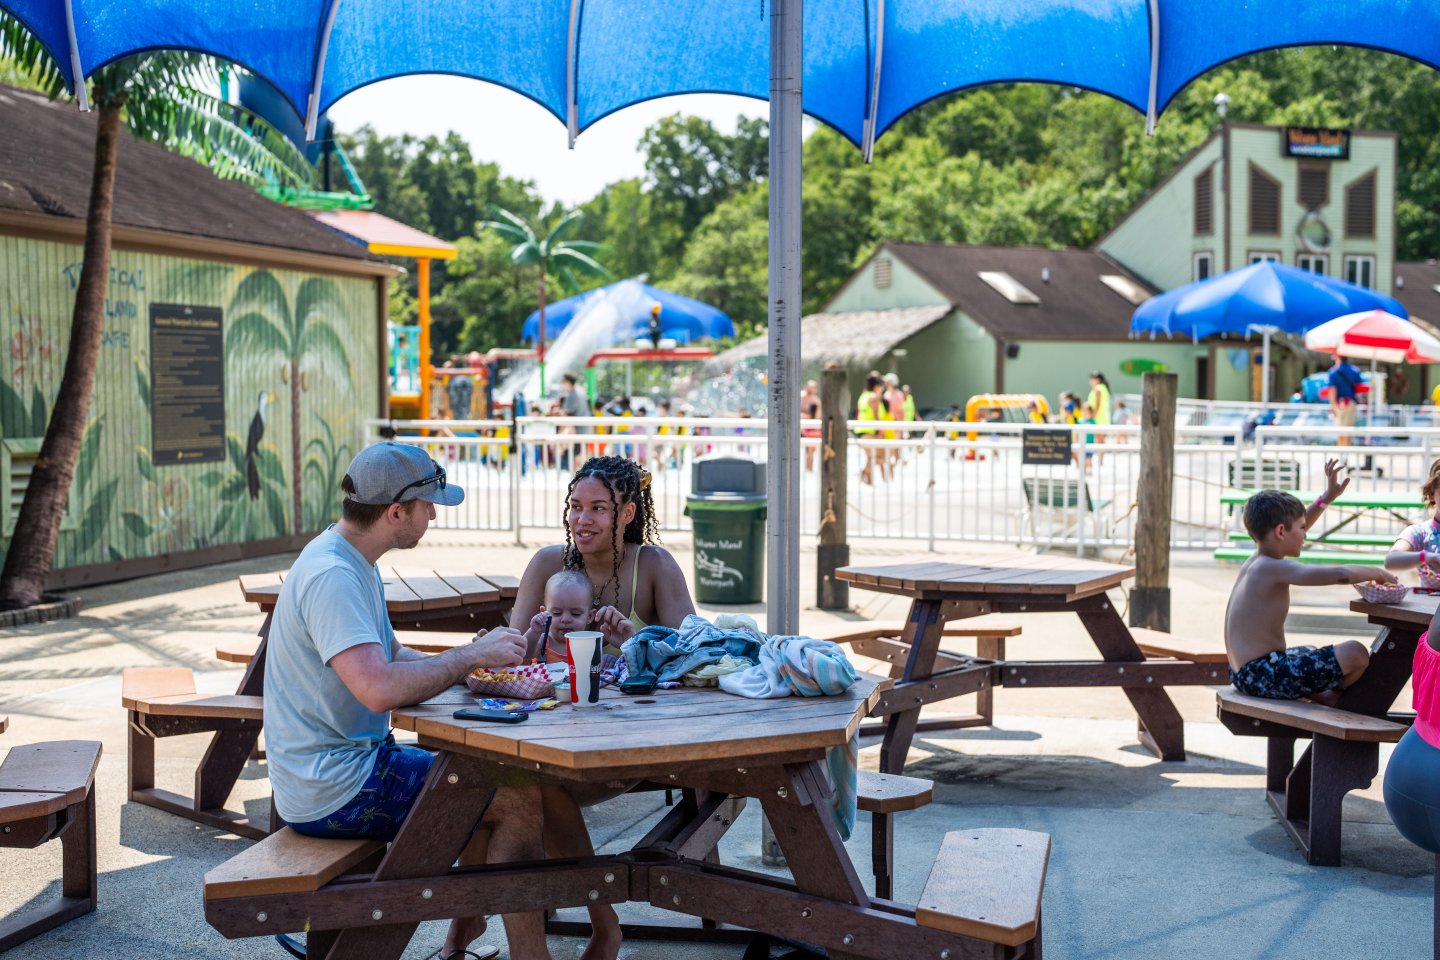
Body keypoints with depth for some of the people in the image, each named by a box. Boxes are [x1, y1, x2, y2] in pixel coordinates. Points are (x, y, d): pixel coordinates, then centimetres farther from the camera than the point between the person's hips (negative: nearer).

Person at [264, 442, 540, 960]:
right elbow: (379, 689, -35)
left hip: (347, 760, 11)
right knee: (522, 800, -11)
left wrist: (472, 660, 3)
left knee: (497, 778, 22)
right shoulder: (331, 575, -23)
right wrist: (471, 656, -21)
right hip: (335, 792, -11)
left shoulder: (353, 562, 10)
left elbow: (389, 657, 20)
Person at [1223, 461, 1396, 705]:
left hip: (1244, 673, 11)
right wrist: (1377, 573, -8)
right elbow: (1341, 575, -26)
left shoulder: (1255, 562, 11)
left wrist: (1328, 497, 31)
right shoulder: (1276, 568, -18)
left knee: (1311, 652, 38)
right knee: (1356, 654, -12)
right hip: (1263, 676, -11)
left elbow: (1295, 532, 30)